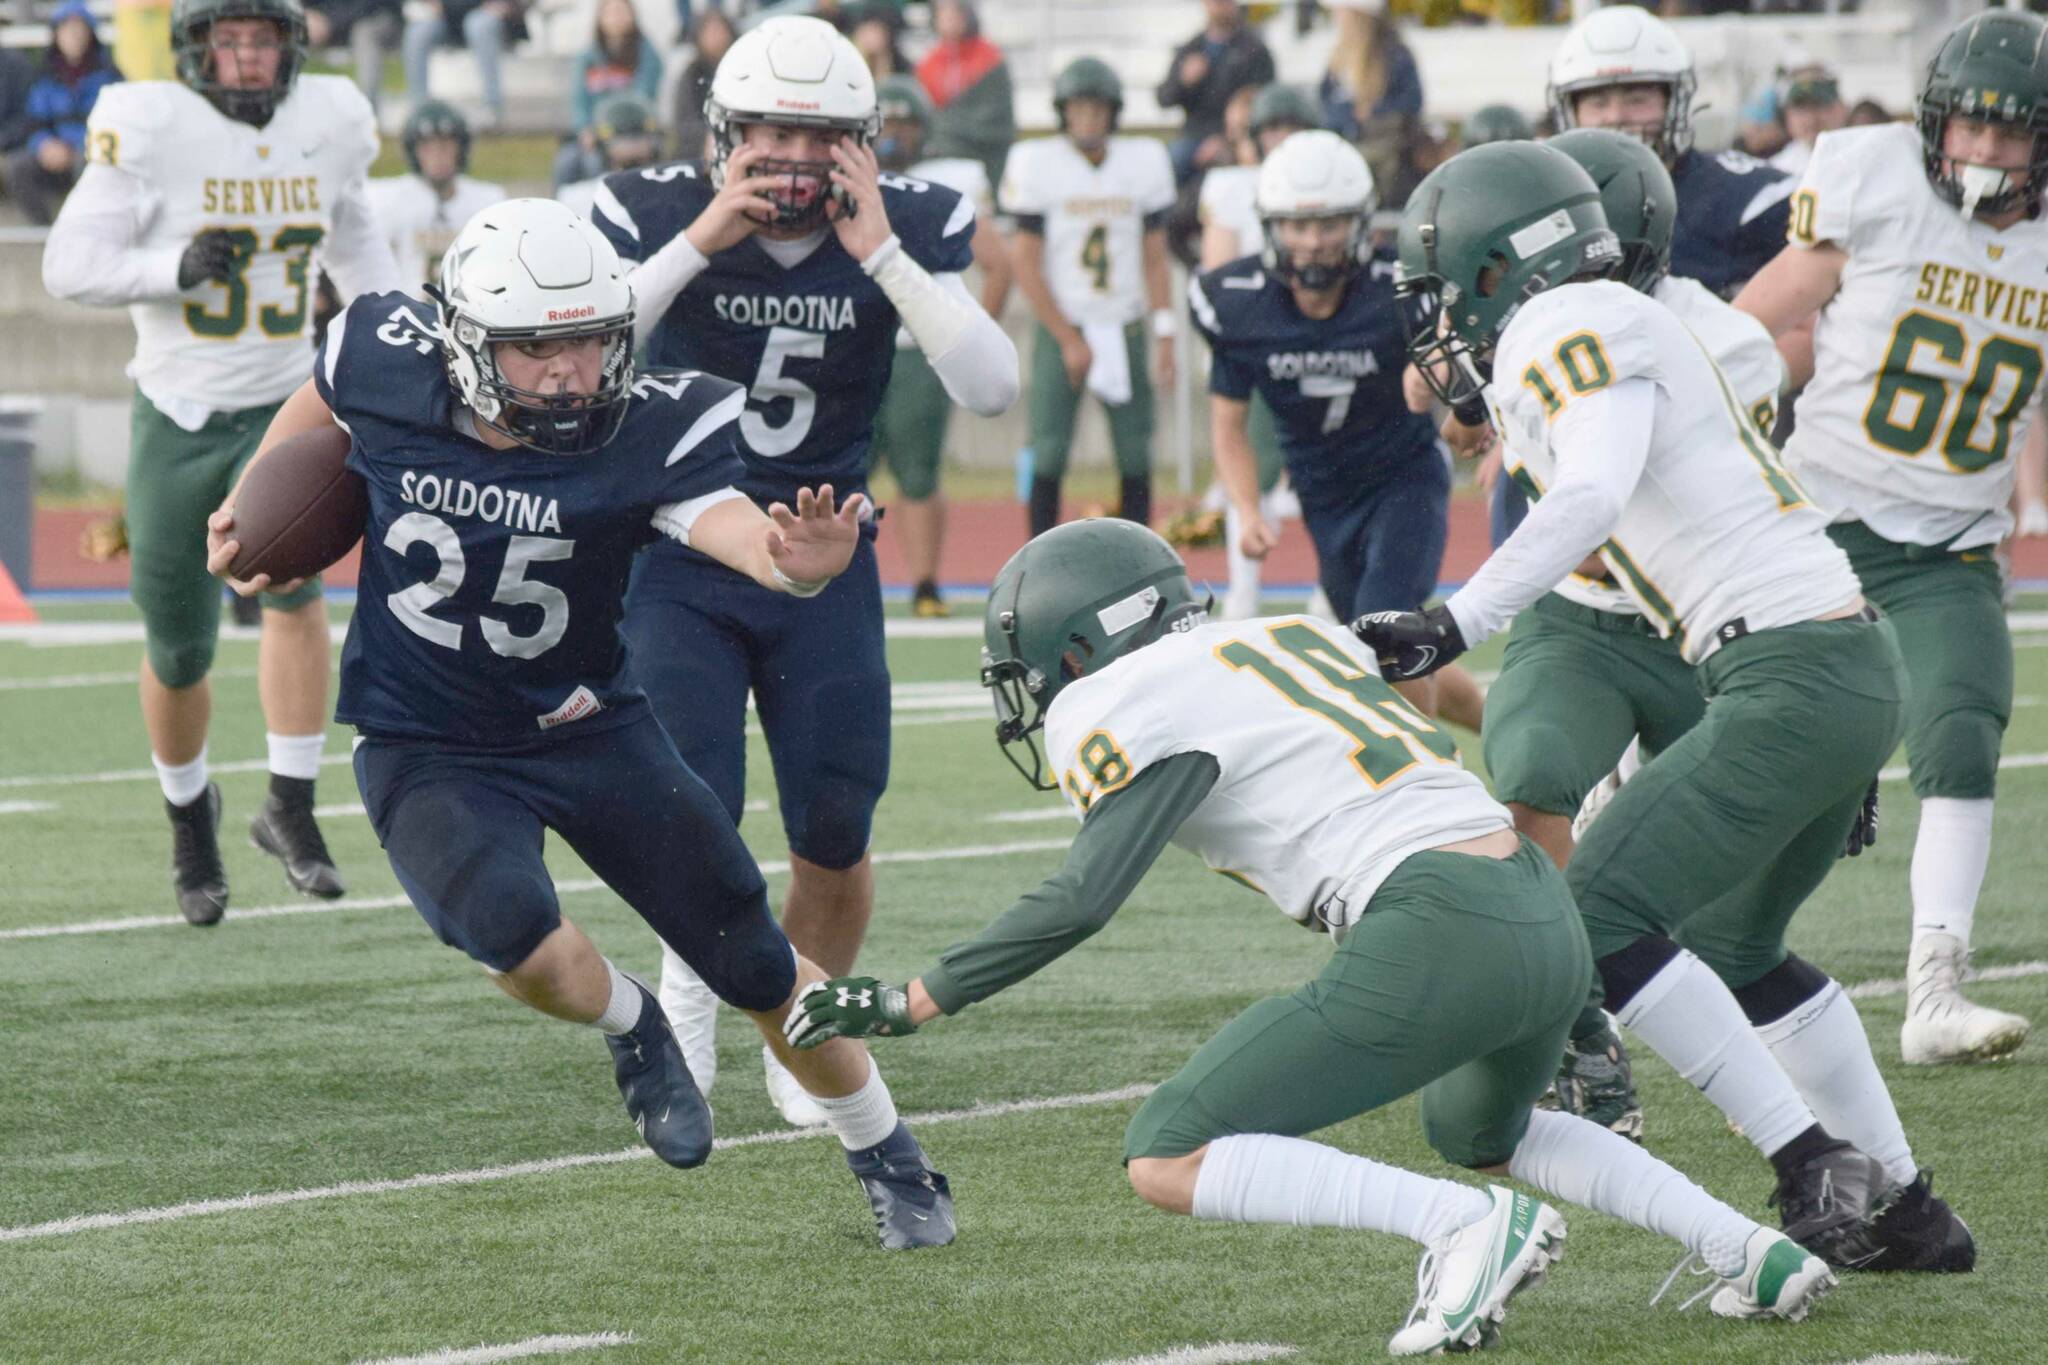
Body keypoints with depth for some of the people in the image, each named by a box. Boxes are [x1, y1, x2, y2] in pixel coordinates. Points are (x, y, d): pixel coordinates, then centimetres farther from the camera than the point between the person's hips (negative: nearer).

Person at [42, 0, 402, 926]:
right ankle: (189, 812, 35)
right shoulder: (150, 128, -14)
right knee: (177, 655, 7)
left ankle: (290, 809, -16)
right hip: (178, 421, -1)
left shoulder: (329, 124, -2)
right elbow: (69, 264, -16)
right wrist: (174, 268, -31)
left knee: (293, 580, -25)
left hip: (283, 407, 1)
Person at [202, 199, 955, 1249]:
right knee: (514, 936, -30)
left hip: (588, 729, 0)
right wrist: (256, 500, 16)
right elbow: (325, 396, 8)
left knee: (758, 965, 5)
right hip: (427, 754, 0)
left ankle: (889, 1164, 30)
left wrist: (793, 560, -63)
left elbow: (724, 520, -42)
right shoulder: (394, 370, -17)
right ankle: (631, 1029, 6)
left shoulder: (643, 430, -23)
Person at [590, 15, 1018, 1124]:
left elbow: (991, 389, -19)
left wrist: (880, 251, -24)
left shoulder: (911, 229, -7)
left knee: (834, 835, 0)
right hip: (677, 558, -2)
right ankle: (689, 990, 14)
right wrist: (700, 241, -29)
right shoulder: (658, 216, -12)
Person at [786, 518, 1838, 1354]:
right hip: (1549, 923, 8)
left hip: (1434, 939, -8)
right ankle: (1749, 1251, 24)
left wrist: (907, 1004, -4)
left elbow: (1082, 900, -10)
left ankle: (1468, 1225, -16)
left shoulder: (1136, 705, -1)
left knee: (1167, 1161, -3)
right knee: (1476, 1130, 38)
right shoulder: (1294, 639, 23)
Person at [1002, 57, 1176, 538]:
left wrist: (1164, 335, 0)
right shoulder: (1037, 163, -7)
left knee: (1135, 458, 1)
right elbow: (1027, 266, -5)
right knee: (1049, 457, -8)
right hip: (1061, 329, -3)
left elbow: (1154, 259, 8)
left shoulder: (1143, 161, 3)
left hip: (1125, 330, 3)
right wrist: (1069, 340, -9)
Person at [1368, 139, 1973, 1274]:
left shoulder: (1573, 329, -8)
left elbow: (1591, 499, -26)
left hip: (1793, 683, -10)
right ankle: (1905, 1211, 29)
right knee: (1734, 946, 24)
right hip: (1861, 667, 10)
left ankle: (1814, 1166, -11)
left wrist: (1455, 626, -33)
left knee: (1596, 917, -10)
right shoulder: (1621, 332, 22)